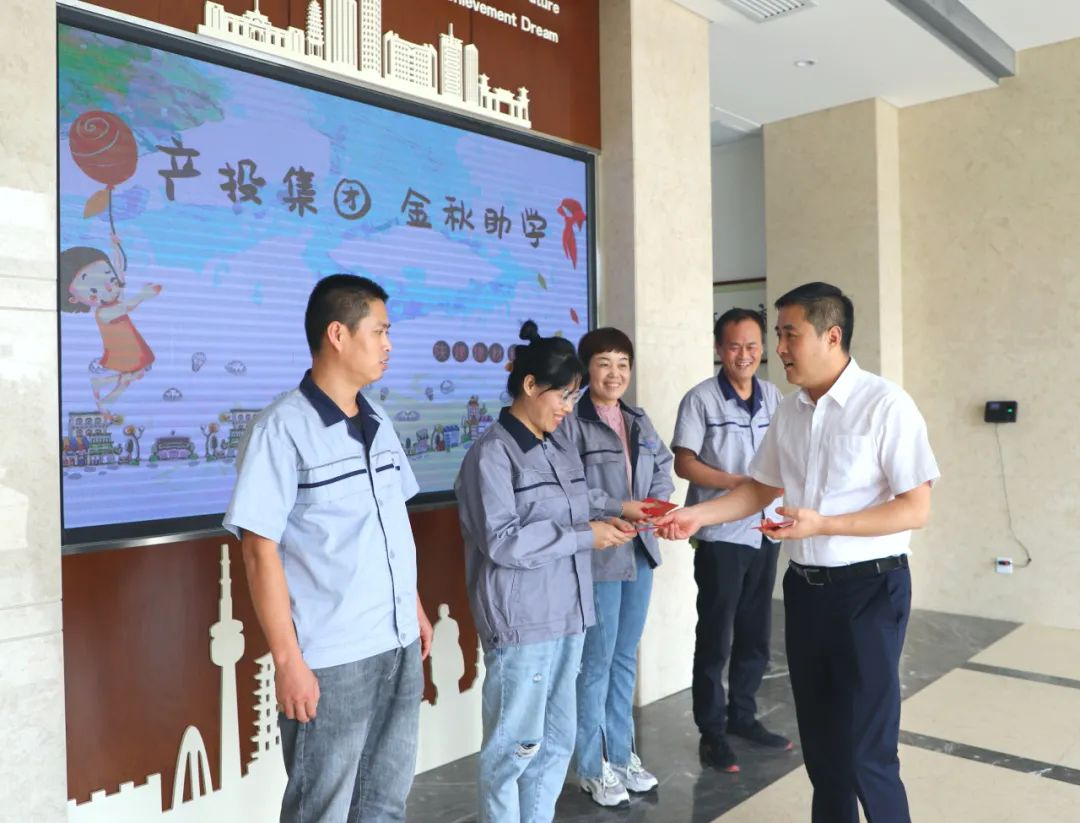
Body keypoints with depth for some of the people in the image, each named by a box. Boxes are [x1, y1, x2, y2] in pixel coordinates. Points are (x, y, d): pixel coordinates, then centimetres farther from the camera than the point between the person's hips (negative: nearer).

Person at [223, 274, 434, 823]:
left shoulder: (378, 423, 9)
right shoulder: (282, 428, -13)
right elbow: (260, 551, -15)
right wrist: (287, 659, -16)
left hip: (399, 646, 7)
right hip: (329, 658, -6)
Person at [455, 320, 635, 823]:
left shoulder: (561, 446, 11)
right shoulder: (492, 453, -13)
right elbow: (502, 541, -20)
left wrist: (613, 517, -2)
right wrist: (585, 537, -16)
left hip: (566, 611, 8)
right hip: (521, 618, -8)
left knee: (557, 737, 17)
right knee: (516, 742, 3)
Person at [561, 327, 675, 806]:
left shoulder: (639, 421, 12)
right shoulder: (572, 423, -13)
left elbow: (663, 468, 15)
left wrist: (656, 504, -4)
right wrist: (617, 509, -20)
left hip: (639, 552, 7)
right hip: (597, 555, -7)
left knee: (625, 659, 18)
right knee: (596, 662, 3)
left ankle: (621, 755, 33)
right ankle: (593, 768, 20)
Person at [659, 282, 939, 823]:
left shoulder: (885, 405, -15)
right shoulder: (789, 411, 6)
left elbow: (915, 510, -16)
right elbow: (761, 489, 15)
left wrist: (822, 524, -24)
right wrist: (697, 515, 2)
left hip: (868, 588, -6)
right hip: (805, 586, 6)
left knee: (865, 752, -1)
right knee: (819, 740, 18)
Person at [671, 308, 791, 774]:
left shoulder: (773, 397, 9)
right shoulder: (701, 399, -8)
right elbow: (684, 464, -11)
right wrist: (740, 482, -19)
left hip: (765, 531, 6)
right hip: (720, 535, -5)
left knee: (755, 633, 15)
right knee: (715, 636, 4)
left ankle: (742, 716, 32)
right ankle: (711, 731, 16)